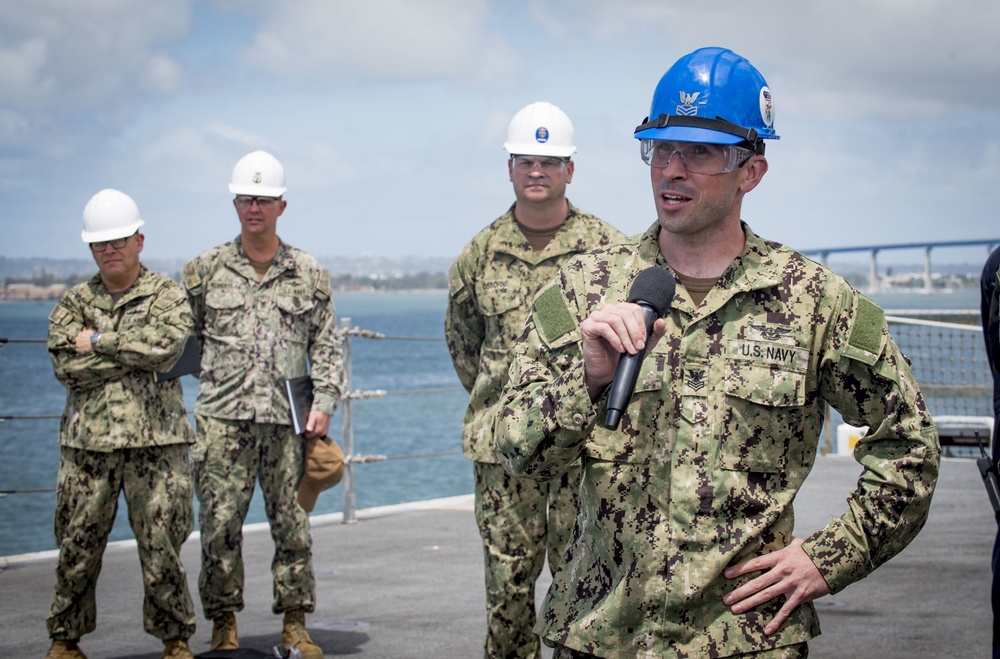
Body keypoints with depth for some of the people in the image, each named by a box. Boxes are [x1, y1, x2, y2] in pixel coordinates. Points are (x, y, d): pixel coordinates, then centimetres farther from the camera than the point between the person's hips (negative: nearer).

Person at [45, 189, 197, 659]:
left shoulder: (167, 295, 6)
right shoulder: (74, 303, 11)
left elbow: (166, 347, -14)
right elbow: (65, 363, -5)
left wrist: (100, 342, -9)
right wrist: (133, 353, -8)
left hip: (154, 440, -2)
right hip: (87, 441, 2)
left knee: (161, 544, 0)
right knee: (77, 544, 5)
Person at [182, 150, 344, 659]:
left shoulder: (309, 274, 9)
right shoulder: (204, 271, 8)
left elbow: (326, 346, 10)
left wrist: (324, 402, -1)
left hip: (288, 421, 1)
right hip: (223, 420, 0)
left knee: (293, 526, 3)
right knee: (220, 526, -1)